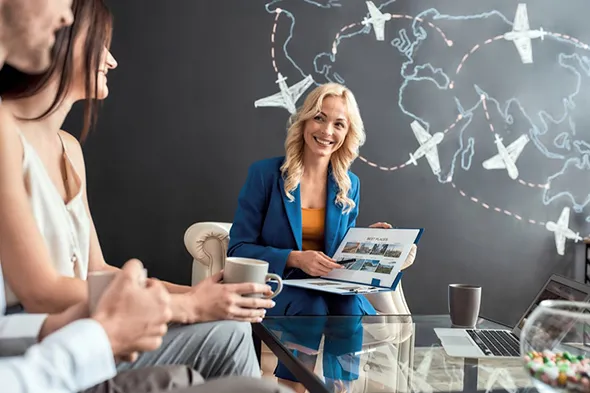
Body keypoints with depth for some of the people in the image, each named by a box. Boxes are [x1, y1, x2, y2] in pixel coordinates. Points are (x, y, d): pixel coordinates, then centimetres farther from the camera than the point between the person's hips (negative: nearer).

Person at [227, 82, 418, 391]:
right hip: (275, 285, -3)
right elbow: (238, 249, -8)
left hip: (329, 287, 3)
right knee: (312, 309, -34)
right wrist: (295, 259, -22)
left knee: (358, 312, -30)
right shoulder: (265, 173, -6)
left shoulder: (349, 185, 7)